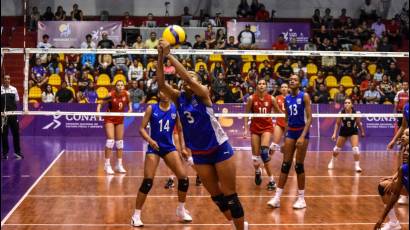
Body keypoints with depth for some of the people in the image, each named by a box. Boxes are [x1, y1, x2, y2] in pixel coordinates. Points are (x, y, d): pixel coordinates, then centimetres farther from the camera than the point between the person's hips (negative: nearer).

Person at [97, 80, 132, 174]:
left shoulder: (126, 94, -12)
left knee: (119, 142, 7)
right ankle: (107, 165, -7)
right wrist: (98, 111, -32)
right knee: (110, 140, -15)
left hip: (120, 120, 4)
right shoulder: (111, 95, -22)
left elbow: (129, 102, 8)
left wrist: (130, 108, -10)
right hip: (109, 119, -4)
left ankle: (119, 165, 16)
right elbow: (101, 103, -14)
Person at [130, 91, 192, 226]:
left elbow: (181, 130, 6)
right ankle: (136, 215, 2)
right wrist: (150, 140, -22)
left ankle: (181, 210, 18)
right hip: (154, 148, -3)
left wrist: (183, 147, -4)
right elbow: (142, 128, -5)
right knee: (148, 181, -11)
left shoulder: (175, 109, 1)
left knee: (184, 178, -5)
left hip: (169, 148, 3)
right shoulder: (151, 109, -4)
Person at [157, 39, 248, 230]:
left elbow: (188, 78, -28)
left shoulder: (203, 94, -11)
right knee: (216, 195, 11)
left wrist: (169, 55, -26)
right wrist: (160, 57, -23)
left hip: (220, 149, -5)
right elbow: (161, 84, -12)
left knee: (230, 195, -2)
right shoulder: (179, 98, 1)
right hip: (199, 153, 5)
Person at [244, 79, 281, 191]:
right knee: (255, 155, 3)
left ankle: (271, 180, -14)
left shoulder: (271, 99, -5)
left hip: (267, 127, -1)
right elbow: (247, 114, 1)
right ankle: (257, 171, 38)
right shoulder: (251, 98, -6)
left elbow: (278, 112, 5)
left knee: (264, 152, -22)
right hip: (255, 128, 1)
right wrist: (246, 129, -4)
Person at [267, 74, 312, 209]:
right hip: (290, 132, 5)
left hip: (302, 132, -5)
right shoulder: (287, 99, 10)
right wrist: (284, 140, 14)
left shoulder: (304, 96, -6)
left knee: (299, 166, -3)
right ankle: (277, 198, 0)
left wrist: (303, 136, -20)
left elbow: (309, 118, -11)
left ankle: (301, 198, 8)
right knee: (285, 165, 1)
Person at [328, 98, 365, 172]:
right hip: (343, 131, 1)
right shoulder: (341, 113, -19)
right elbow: (337, 124, -6)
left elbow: (358, 123, -3)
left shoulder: (356, 113, -20)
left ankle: (357, 165, -4)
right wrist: (334, 133, -12)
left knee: (355, 148, -18)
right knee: (337, 148, 13)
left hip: (353, 131, -1)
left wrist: (362, 132, 8)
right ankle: (332, 161, 40)